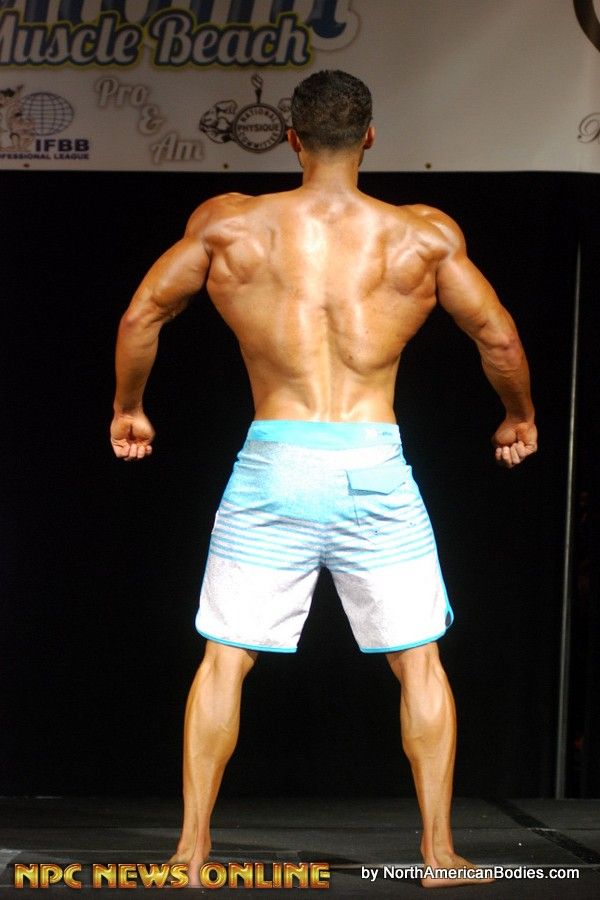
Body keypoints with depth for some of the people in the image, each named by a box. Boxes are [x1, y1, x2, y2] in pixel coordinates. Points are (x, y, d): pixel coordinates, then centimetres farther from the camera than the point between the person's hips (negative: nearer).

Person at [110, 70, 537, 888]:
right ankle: (439, 851, 13)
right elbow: (500, 339, 11)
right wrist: (519, 419, 29)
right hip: (374, 464, 0)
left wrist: (128, 408, 26)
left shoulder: (229, 224, 4)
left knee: (225, 659, 9)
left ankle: (192, 848, 9)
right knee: (417, 661, 12)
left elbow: (141, 316, 10)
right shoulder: (424, 236, 4)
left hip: (273, 460, 0)